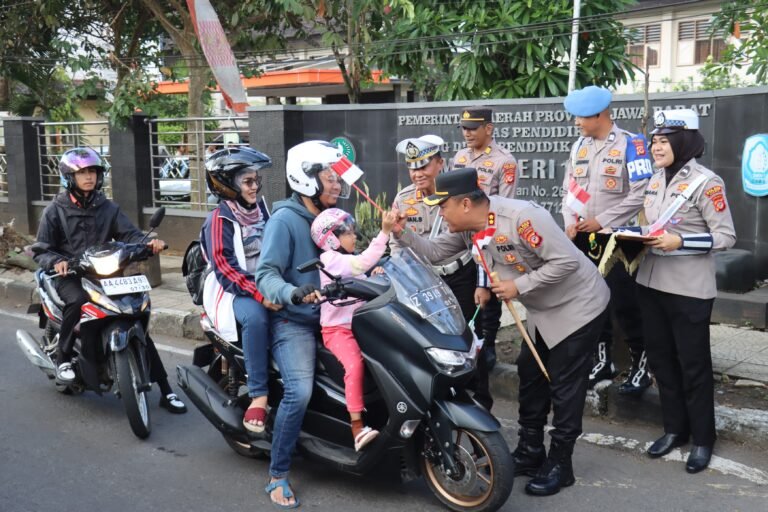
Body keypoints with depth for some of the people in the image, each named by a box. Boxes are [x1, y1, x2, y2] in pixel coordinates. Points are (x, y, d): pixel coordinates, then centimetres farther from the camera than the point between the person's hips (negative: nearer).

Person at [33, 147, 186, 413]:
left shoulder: (108, 208, 12)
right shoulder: (55, 211, 4)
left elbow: (129, 234, -1)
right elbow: (41, 250, 3)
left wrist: (148, 243, -23)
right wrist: (56, 261, -21)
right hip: (69, 277, -2)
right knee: (78, 301, -38)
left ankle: (165, 391, -8)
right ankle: (63, 357, -13)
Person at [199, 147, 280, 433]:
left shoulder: (262, 212, 15)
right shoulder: (219, 220, -5)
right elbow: (224, 268, -15)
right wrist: (259, 295, -28)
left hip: (267, 286, 6)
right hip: (233, 291, -6)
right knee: (255, 317, -38)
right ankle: (258, 396, -32)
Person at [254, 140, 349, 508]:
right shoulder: (284, 219, -10)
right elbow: (266, 274, -20)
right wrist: (292, 294, -39)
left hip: (331, 316, 7)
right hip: (293, 320, -7)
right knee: (300, 392, -23)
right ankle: (277, 475, -9)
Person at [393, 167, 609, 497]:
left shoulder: (521, 216, -32)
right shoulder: (469, 229, -5)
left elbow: (566, 261, -31)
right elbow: (435, 252, 0)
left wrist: (519, 286, -28)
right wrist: (402, 235, -14)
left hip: (577, 306, -9)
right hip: (544, 310, 9)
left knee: (564, 386, -2)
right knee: (530, 377, 13)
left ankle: (559, 465, 10)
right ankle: (530, 453, 27)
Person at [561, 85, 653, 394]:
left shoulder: (630, 144, -10)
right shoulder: (579, 146, 10)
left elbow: (640, 194, -16)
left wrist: (601, 221, -16)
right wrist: (570, 223, -1)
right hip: (583, 239, 6)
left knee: (624, 305, -3)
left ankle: (641, 365, 12)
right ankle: (603, 361, 26)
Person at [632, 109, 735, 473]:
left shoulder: (706, 182, -12)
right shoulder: (655, 181, 11)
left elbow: (726, 237, -13)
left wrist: (680, 242, -23)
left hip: (689, 290, -7)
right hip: (651, 284, 7)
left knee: (693, 364, 4)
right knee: (661, 359, 14)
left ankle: (702, 439, 19)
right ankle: (674, 428, 29)